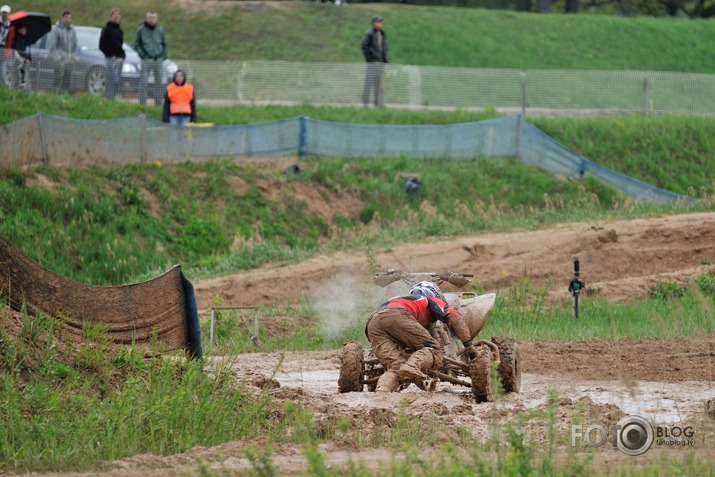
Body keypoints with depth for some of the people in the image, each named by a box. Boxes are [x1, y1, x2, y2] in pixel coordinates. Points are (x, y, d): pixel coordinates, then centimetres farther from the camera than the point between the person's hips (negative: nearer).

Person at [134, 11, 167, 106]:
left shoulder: (160, 30, 9)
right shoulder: (141, 29, 1)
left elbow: (164, 44, 18)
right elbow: (136, 44, 4)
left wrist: (163, 55, 6)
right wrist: (142, 54, -9)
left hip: (159, 60, 3)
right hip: (146, 59, -3)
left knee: (159, 83, 5)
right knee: (143, 83, -8)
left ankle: (158, 104, 12)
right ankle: (142, 104, -6)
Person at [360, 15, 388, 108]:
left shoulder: (383, 34, 16)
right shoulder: (369, 34, -6)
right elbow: (363, 46, -10)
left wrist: (385, 58, 11)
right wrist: (369, 57, -13)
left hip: (381, 62, 7)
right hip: (372, 62, -7)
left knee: (379, 83, 7)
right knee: (369, 82, -7)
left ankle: (378, 103, 9)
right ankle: (365, 102, -5)